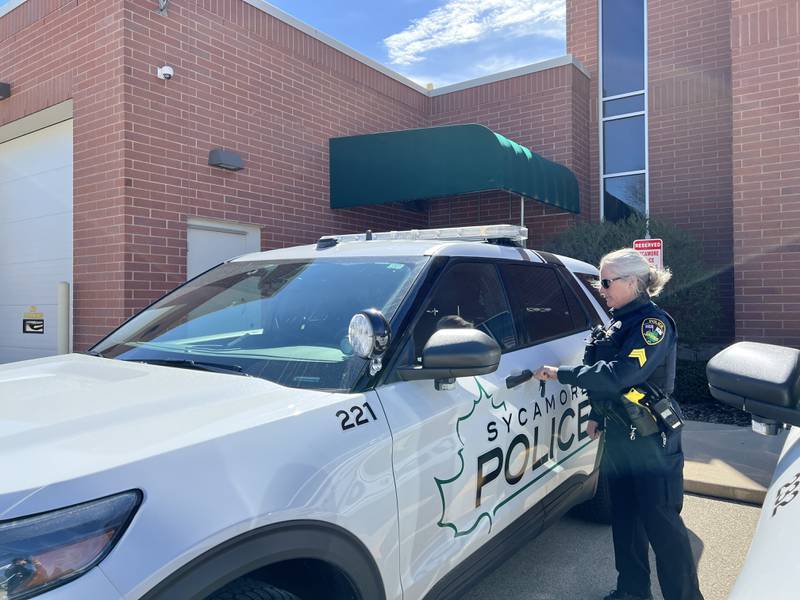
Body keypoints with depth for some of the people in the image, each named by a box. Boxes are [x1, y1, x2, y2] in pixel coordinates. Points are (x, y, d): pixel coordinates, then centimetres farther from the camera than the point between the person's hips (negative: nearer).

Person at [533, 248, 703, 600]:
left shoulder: (653, 323, -17)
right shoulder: (618, 323, 10)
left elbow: (620, 374, -28)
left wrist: (560, 373, -24)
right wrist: (596, 416, 15)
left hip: (651, 438, -8)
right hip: (618, 435, 9)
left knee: (661, 521, 0)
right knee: (625, 516, 17)